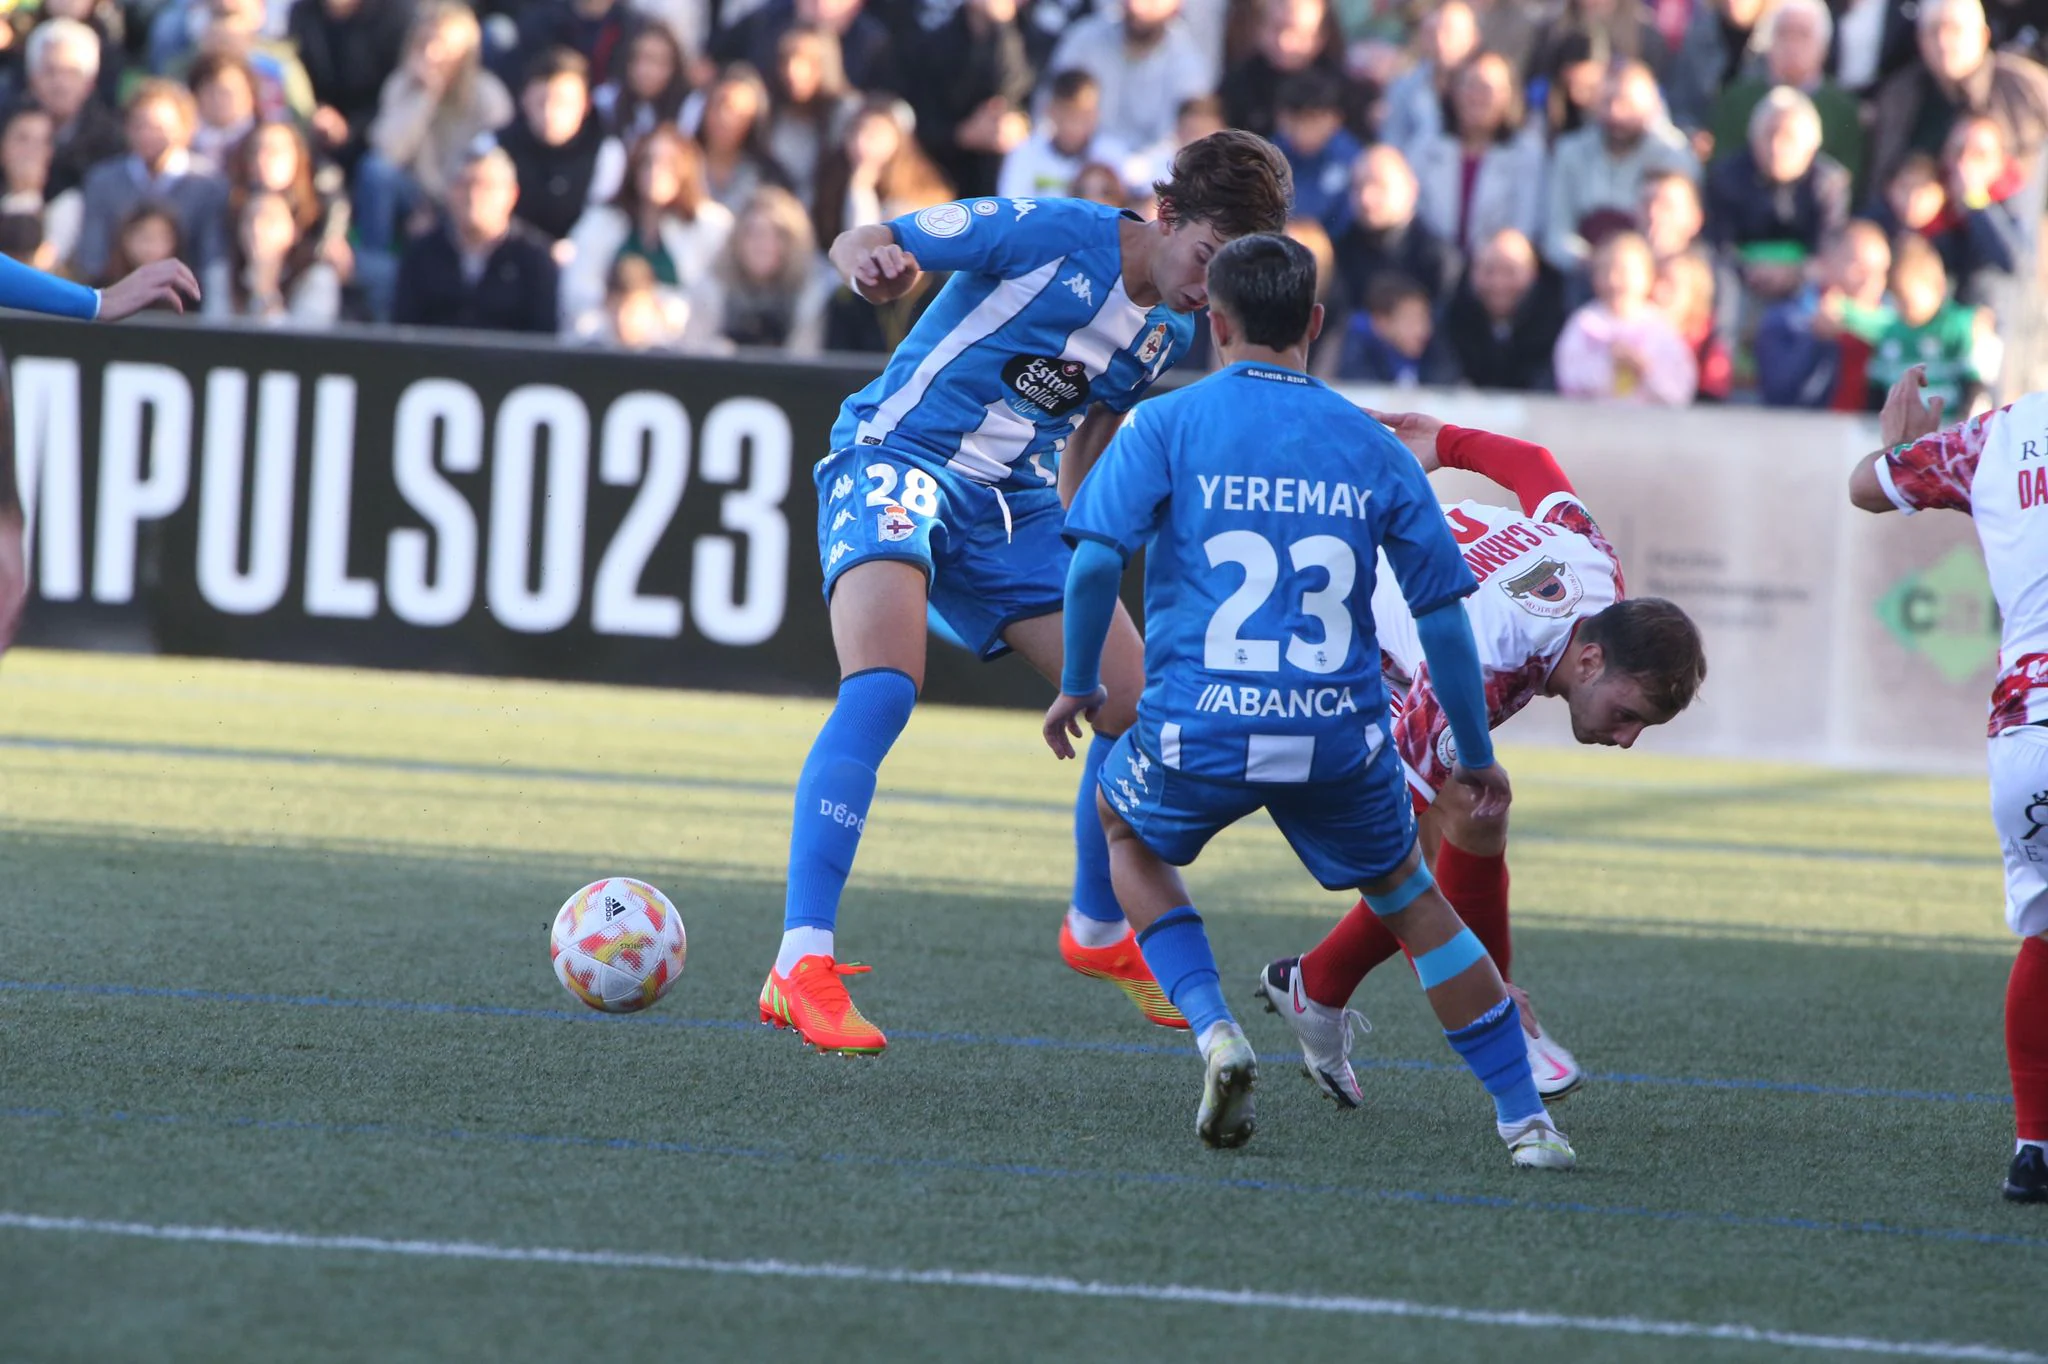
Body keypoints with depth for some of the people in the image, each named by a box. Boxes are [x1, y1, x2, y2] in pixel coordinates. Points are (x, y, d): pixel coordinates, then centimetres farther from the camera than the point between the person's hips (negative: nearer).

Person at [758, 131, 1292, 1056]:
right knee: (884, 686, -30)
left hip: (1014, 504, 7)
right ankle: (801, 966, -33)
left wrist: (1081, 549, 18)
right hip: (896, 459, -7)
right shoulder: (1051, 233, -16)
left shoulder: (1169, 328, 5)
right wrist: (871, 263, -37)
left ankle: (1098, 934, 30)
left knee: (1138, 703, 3)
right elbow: (860, 244, -14)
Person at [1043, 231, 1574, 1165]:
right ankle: (1525, 1118, 17)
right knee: (1409, 896, 24)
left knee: (1125, 825, 30)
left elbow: (1095, 560, -8)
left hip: (1201, 732, -2)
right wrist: (1476, 757, 18)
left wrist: (1078, 685, 9)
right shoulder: (1372, 447, 9)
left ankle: (1212, 1028, 10)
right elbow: (1443, 615, 8)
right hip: (1340, 735, 2)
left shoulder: (1166, 425, 2)